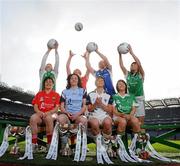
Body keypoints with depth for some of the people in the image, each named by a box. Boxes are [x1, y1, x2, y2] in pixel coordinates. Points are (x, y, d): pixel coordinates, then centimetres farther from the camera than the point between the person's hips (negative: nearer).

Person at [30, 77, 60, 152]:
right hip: (40, 114, 2)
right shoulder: (39, 94, 21)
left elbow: (56, 108, 4)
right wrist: (39, 112, -10)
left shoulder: (56, 95, 15)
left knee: (48, 118, -39)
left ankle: (50, 143, -29)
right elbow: (35, 106, 13)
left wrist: (48, 112, -14)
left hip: (50, 114, -2)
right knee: (33, 118, -33)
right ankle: (34, 143, -29)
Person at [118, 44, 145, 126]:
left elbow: (139, 63, -15)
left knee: (140, 119, -1)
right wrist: (120, 54, -6)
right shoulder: (127, 74, 9)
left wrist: (131, 52, -17)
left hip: (139, 98, -3)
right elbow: (121, 65, 1)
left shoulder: (140, 75, 0)